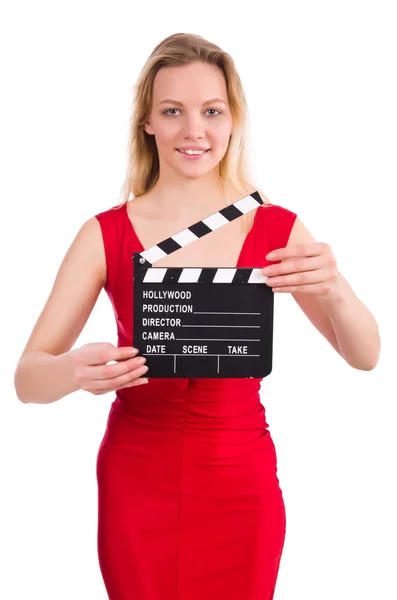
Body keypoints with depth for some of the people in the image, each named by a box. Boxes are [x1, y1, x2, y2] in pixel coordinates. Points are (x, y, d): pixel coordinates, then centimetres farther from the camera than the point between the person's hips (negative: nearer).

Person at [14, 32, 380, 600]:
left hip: (242, 484, 1)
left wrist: (332, 287, -28)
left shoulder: (278, 230, -5)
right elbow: (27, 378, -9)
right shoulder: (105, 235, -7)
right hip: (136, 484, 0)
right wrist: (77, 370, -33)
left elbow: (365, 356, -7)